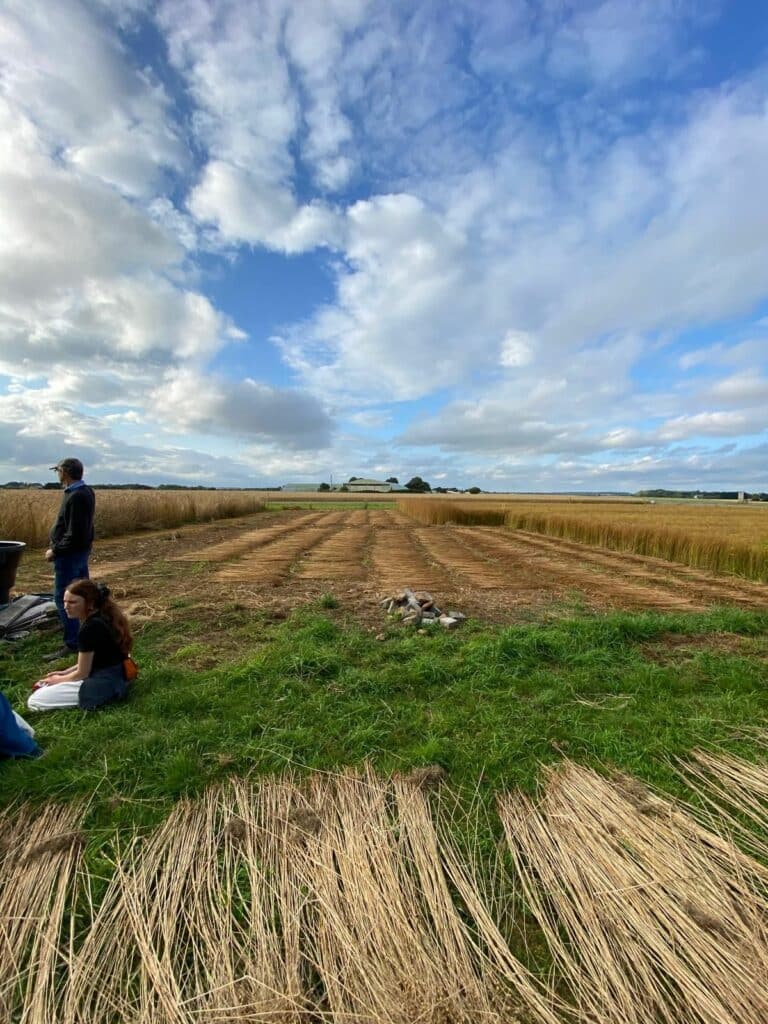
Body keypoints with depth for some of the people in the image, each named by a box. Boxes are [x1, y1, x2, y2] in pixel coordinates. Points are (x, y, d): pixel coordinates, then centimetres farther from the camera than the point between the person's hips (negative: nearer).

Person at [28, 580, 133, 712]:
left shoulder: (90, 628, -23)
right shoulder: (103, 616, 4)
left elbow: (82, 673, -13)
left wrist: (59, 679, 5)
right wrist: (65, 672, 12)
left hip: (105, 683, -10)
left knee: (34, 702, -8)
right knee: (44, 685, 23)